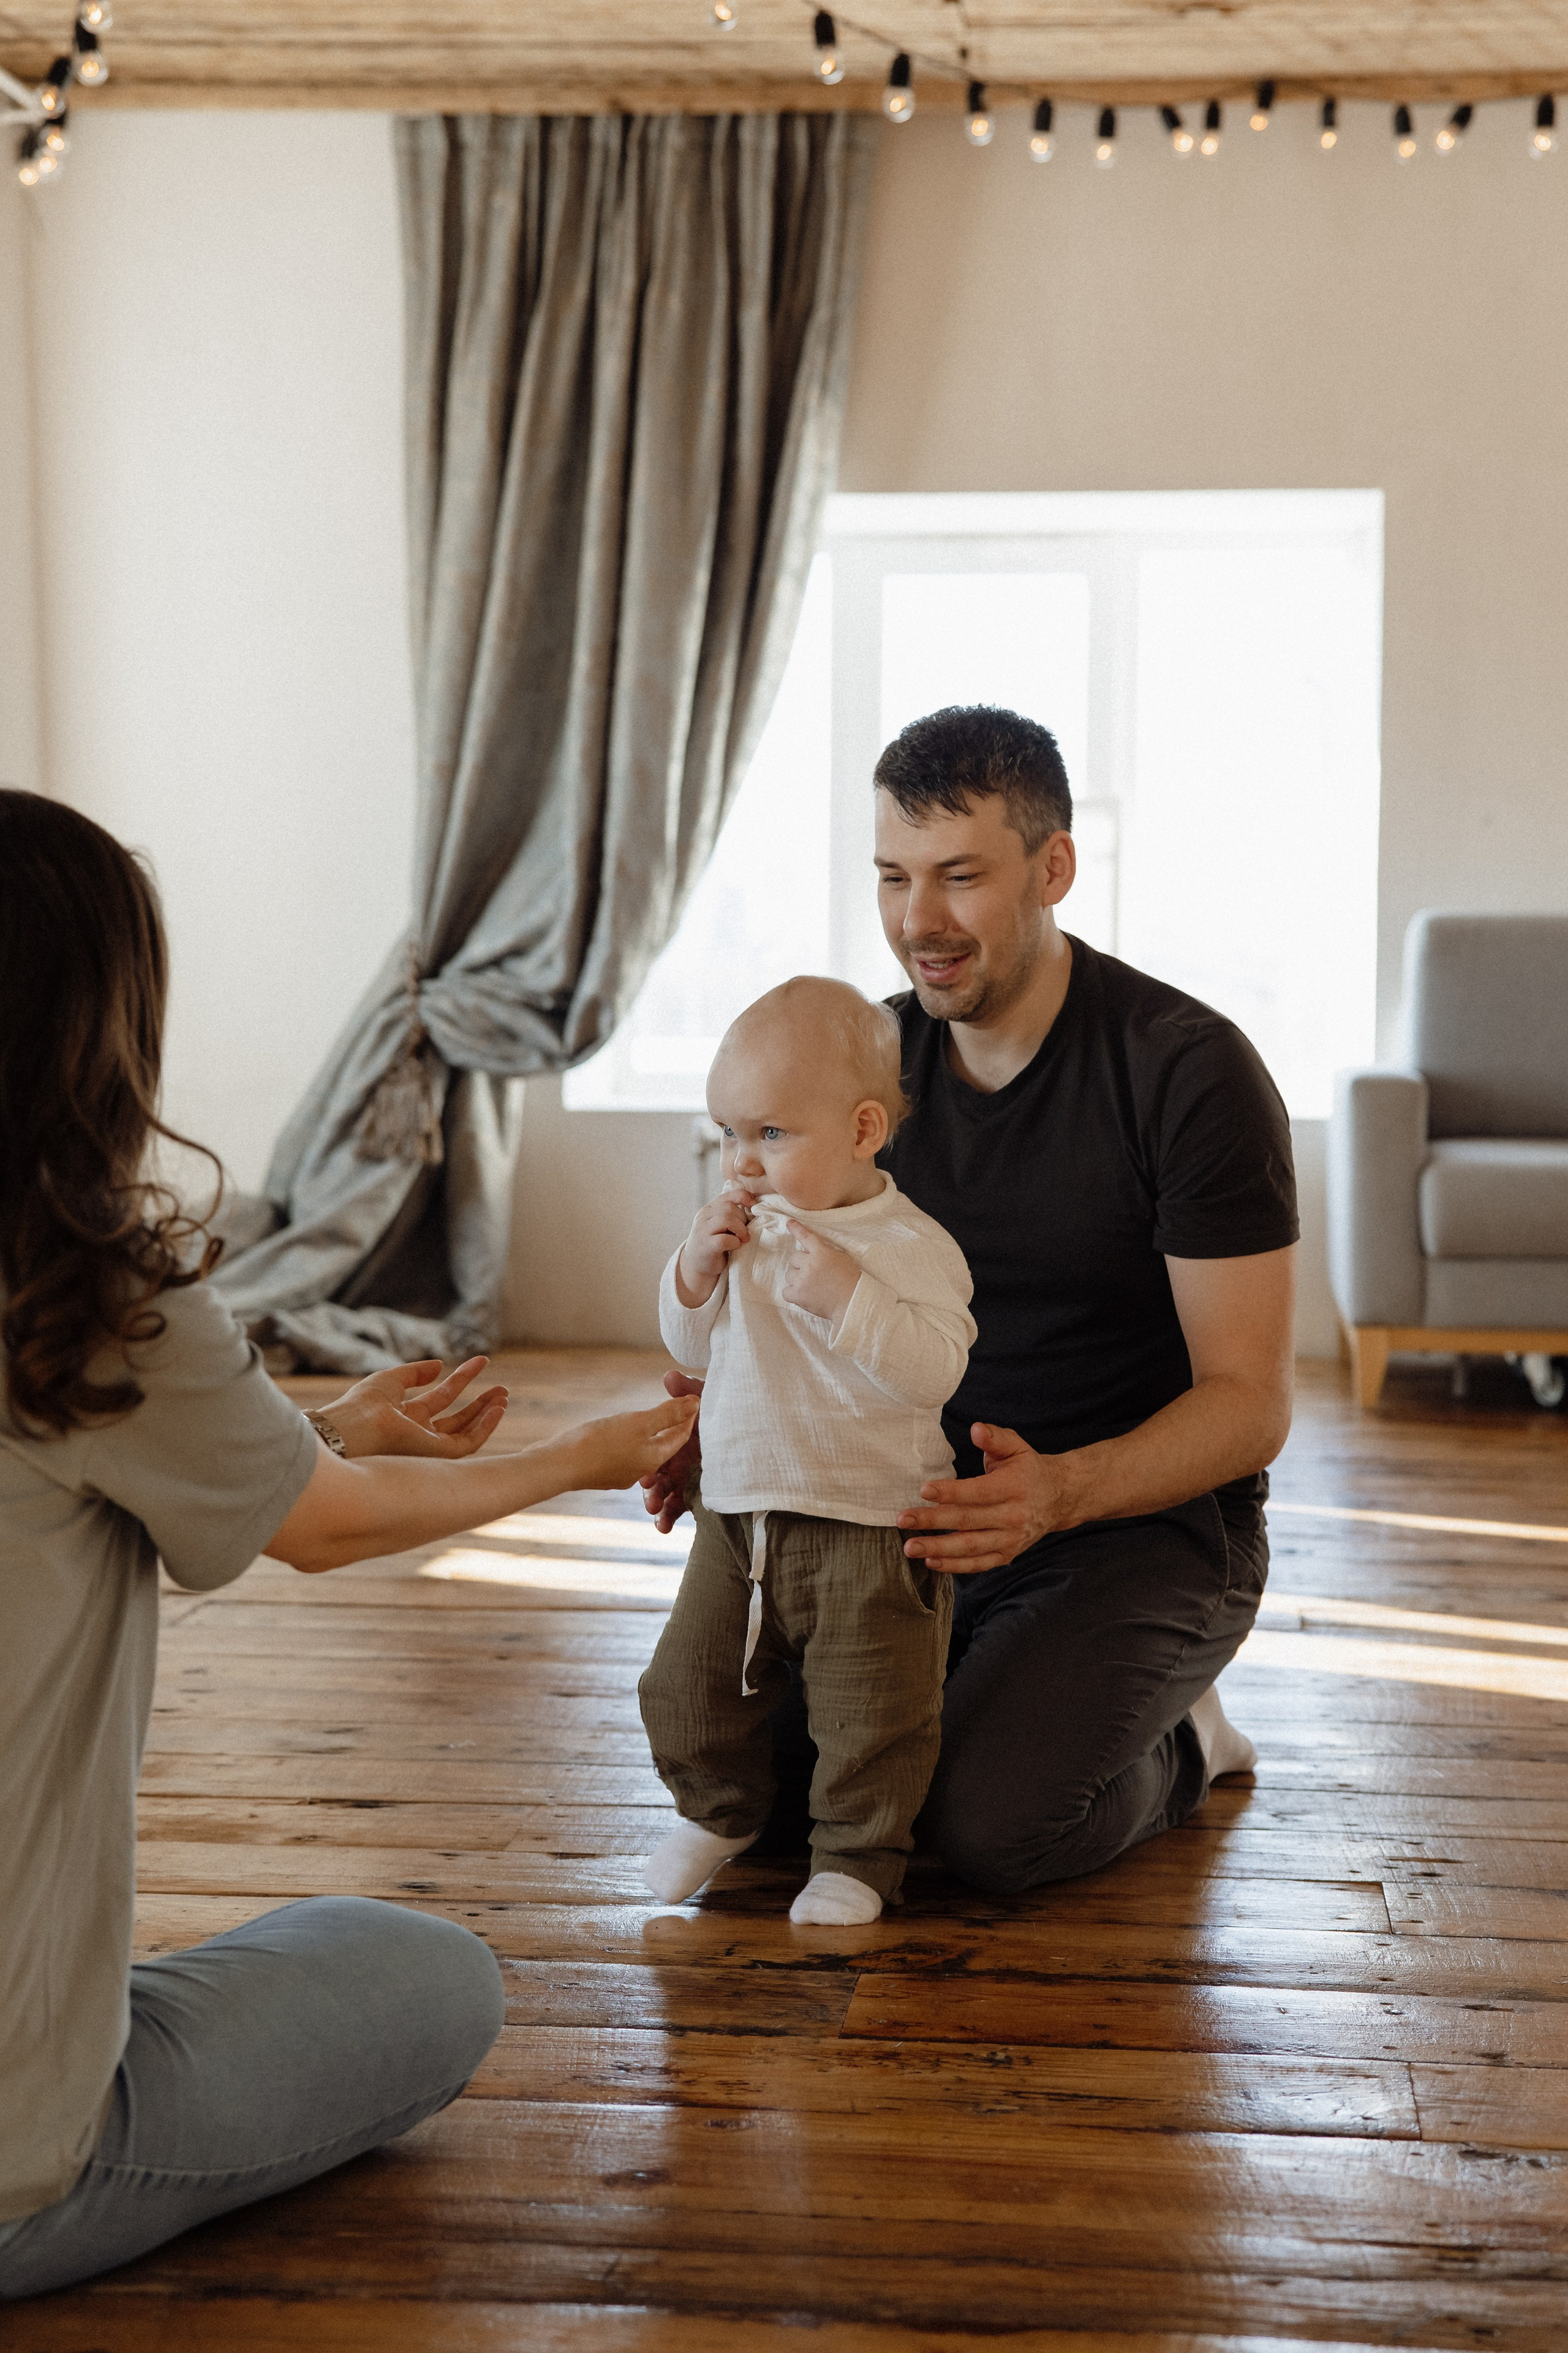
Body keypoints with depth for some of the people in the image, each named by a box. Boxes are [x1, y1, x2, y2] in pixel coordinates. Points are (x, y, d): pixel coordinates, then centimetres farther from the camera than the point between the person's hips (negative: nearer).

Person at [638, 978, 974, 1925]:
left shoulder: (910, 1244, -13)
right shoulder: (744, 1232, 6)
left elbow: (936, 1369, -24)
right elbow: (691, 1346, 13)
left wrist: (847, 1297, -32)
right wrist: (696, 1271, -5)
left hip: (868, 1532, -6)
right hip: (738, 1517, 6)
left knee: (872, 1714, -1)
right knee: (687, 1688, 11)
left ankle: (857, 1856, 21)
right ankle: (723, 1809, 36)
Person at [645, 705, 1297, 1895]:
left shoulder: (1192, 1070, -18)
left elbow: (1251, 1405, -19)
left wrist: (1058, 1489, -38)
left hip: (1147, 1522, -5)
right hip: (938, 1508, 5)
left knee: (989, 1822, -26)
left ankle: (1179, 1739, 7)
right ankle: (994, 1693, 15)